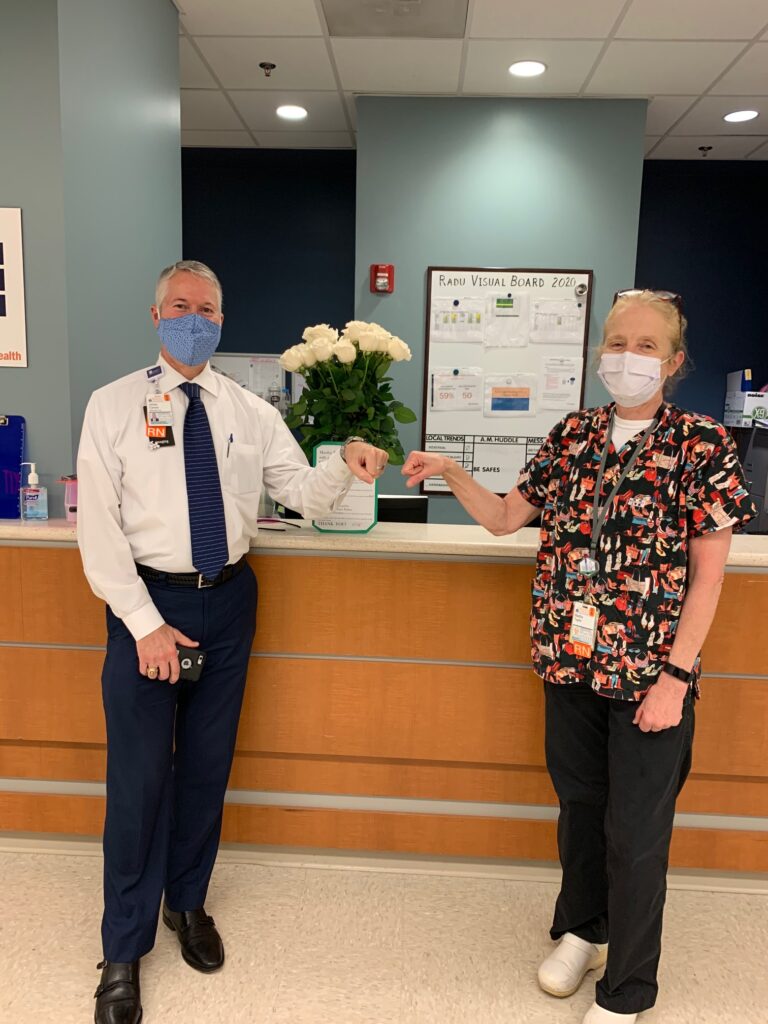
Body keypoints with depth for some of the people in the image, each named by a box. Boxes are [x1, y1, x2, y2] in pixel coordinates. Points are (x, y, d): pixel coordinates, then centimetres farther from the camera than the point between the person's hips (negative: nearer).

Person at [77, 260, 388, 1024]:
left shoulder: (251, 412, 5)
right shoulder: (114, 406, -4)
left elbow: (305, 495, 1)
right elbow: (99, 528, -8)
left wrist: (345, 464, -21)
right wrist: (146, 623, -14)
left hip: (228, 597, 3)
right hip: (148, 599, -3)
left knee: (207, 766, 15)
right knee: (140, 776, 3)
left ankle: (188, 902, 39)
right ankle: (124, 949, 23)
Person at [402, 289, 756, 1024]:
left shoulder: (702, 445, -9)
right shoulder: (572, 435, 4)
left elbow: (708, 573, -10)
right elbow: (505, 519, 8)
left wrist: (675, 675, -14)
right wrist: (450, 473, -8)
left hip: (648, 670, -4)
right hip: (569, 659, 4)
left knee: (637, 831, 9)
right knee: (578, 804, 21)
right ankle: (580, 929, 46)